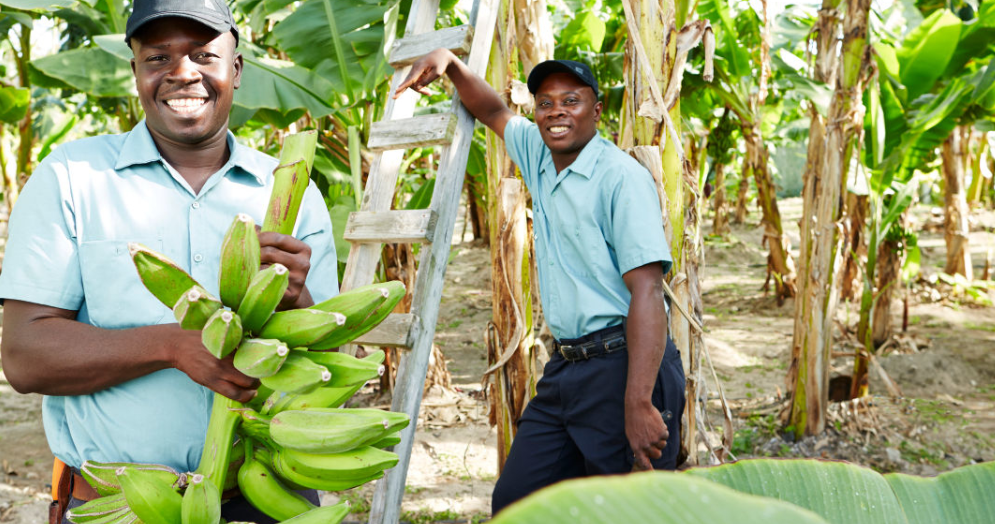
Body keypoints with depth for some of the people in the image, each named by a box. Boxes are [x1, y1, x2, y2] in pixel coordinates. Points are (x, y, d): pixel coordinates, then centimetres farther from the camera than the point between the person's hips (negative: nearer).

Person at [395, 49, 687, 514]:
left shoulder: (620, 177, -12)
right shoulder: (539, 155, 11)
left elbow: (647, 290, -20)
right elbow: (492, 111, 30)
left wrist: (638, 404, -26)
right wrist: (449, 63, 10)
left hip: (621, 366, -7)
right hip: (565, 369, 8)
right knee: (513, 502, 6)